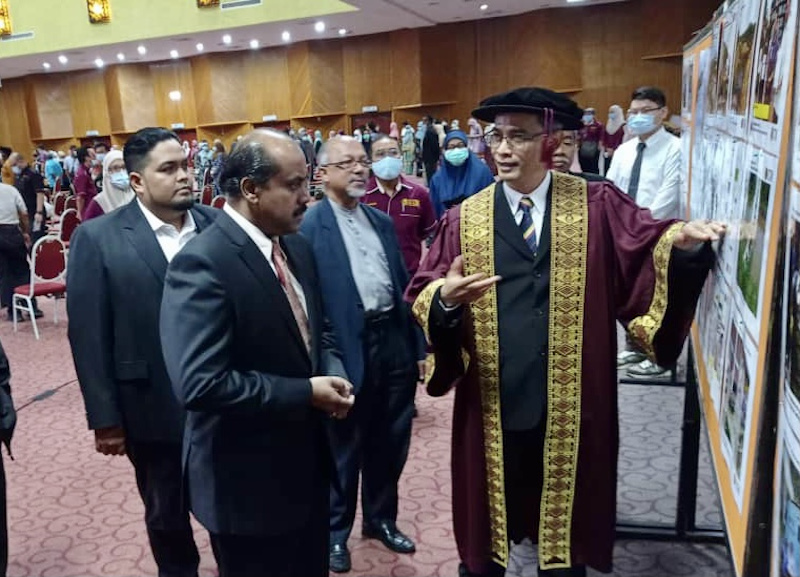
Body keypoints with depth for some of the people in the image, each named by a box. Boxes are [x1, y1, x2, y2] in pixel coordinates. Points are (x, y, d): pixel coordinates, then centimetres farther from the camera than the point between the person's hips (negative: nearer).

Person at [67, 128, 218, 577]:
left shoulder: (218, 226, -2)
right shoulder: (97, 239, -9)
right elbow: (89, 336, -8)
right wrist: (105, 418, -8)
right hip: (155, 409, -1)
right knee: (167, 514, 20)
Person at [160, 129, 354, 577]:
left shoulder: (297, 247, 4)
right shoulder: (202, 265, -23)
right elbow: (200, 384, -29)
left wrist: (332, 374, -8)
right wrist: (306, 393, -23)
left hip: (307, 462, 8)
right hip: (248, 480, -7)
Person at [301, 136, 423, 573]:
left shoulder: (382, 222, 11)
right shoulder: (308, 227, -8)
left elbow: (404, 285, 12)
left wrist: (417, 345, 11)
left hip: (394, 341, 6)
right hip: (349, 349, -6)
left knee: (389, 443, 19)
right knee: (344, 450, 11)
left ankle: (381, 519, 40)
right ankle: (334, 532, 32)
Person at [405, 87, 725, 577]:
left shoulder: (598, 207, 0)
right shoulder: (465, 219, 2)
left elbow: (647, 253, -11)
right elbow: (423, 298, -3)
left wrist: (681, 241, -31)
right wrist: (445, 297, -24)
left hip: (571, 409, 0)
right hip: (492, 407, 1)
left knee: (565, 532, 20)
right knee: (483, 531, 19)